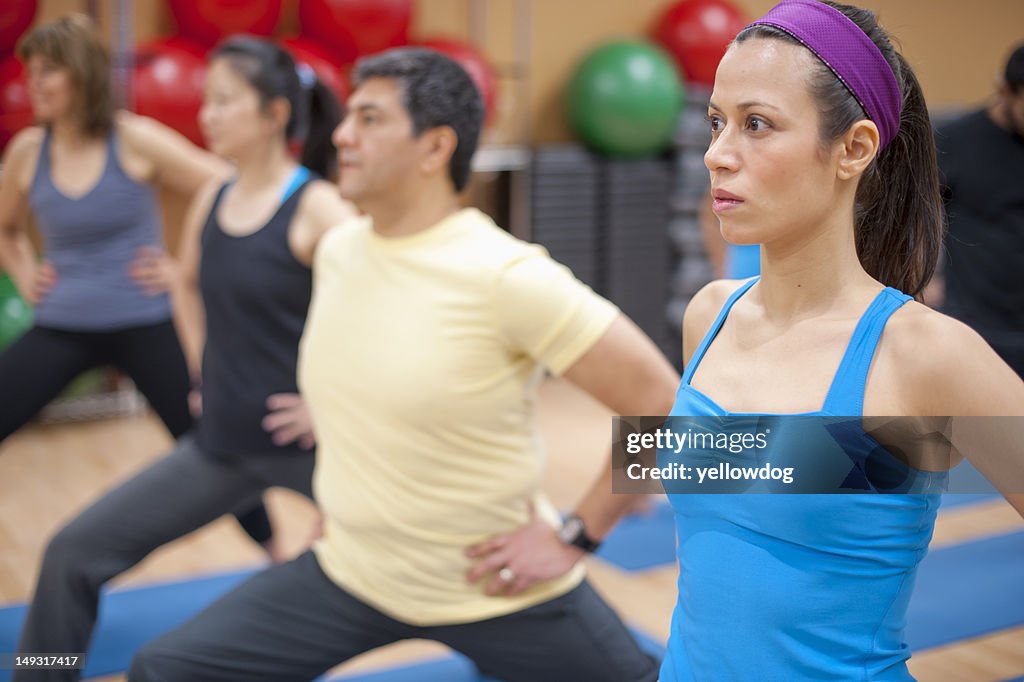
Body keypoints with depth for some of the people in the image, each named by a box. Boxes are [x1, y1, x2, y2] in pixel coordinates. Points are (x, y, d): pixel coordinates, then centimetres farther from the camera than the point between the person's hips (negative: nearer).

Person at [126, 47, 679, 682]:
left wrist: (575, 538, -15)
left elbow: (661, 403, -19)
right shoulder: (336, 252, -1)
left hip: (495, 587, -5)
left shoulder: (506, 275, -21)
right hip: (352, 575, 5)